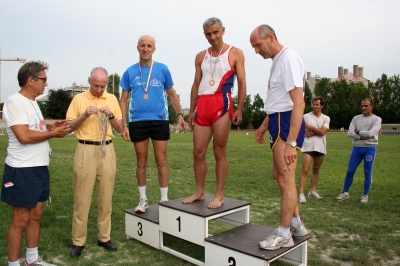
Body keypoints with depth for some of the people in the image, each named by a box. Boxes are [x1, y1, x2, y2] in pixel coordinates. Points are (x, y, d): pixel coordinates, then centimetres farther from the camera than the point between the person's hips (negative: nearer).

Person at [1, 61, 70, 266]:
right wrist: (53, 133, -13)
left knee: (35, 216, 16)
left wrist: (51, 128, 3)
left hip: (39, 168, 9)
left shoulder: (32, 102, 15)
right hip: (22, 170, -9)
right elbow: (24, 136, -24)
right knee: (20, 220, 1)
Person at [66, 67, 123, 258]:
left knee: (106, 197, 7)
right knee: (82, 198, 1)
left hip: (107, 150, 2)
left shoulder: (112, 99, 8)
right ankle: (78, 241, 12)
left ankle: (104, 237, 19)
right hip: (86, 150, -2)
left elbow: (119, 128, 8)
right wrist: (84, 115, -15)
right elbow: (69, 126, -1)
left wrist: (111, 115, -10)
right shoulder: (79, 99, 2)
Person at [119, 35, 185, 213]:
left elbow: (172, 94, 10)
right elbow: (123, 100, 6)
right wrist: (124, 125, -2)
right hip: (137, 121, 1)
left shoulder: (162, 69, 4)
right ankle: (143, 200, 22)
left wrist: (179, 114, -2)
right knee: (141, 162, 9)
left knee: (161, 161, 2)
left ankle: (164, 199, 14)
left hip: (159, 120, -1)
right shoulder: (130, 72, 6)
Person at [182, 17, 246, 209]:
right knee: (198, 152, 4)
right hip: (202, 105, 5)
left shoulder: (235, 53, 5)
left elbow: (242, 83, 1)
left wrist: (239, 109, -8)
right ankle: (199, 192, 17)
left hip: (222, 103, -4)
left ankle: (219, 195, 8)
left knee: (219, 152, -1)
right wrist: (191, 111, 12)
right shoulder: (200, 56, 17)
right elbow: (196, 84, 17)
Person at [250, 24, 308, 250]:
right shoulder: (277, 60, 16)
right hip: (279, 122, 11)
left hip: (288, 123, -11)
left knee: (286, 179, -3)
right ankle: (296, 224, 30)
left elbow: (298, 103, -22)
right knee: (280, 175, 17)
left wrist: (291, 142, -26)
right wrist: (264, 126, 24)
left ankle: (284, 235, 9)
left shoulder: (288, 58, -15)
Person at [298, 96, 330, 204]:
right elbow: (307, 134, -10)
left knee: (316, 170, 13)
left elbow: (322, 132, -10)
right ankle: (301, 194, -12)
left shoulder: (326, 118, 7)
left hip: (320, 148, 4)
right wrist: (318, 131, -5)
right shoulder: (306, 116, -2)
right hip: (308, 147, -4)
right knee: (305, 170, -11)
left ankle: (313, 191, 25)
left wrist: (310, 127, -8)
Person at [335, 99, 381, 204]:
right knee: (350, 171, 4)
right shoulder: (356, 118, 10)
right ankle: (345, 193, 15)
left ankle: (365, 195, 16)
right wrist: (363, 136, -13)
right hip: (357, 148, 3)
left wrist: (358, 132, -3)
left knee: (367, 172, 4)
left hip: (370, 148, -3)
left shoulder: (376, 119, -1)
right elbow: (350, 133, -2)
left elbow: (370, 133, -16)